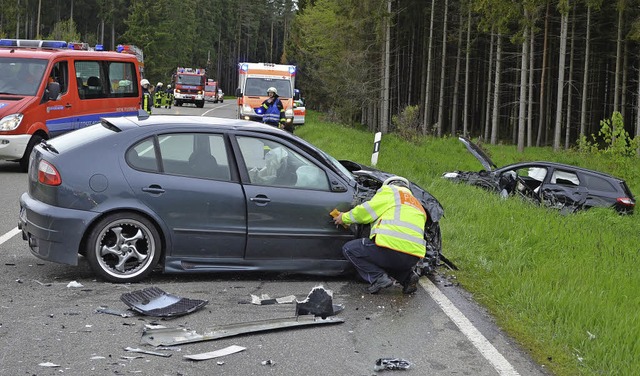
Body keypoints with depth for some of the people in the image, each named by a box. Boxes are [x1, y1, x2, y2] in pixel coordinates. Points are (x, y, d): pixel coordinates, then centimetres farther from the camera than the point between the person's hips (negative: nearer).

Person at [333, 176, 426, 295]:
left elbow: (367, 211, 3)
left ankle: (378, 277, -6)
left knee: (349, 249, 11)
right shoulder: (418, 206, 32)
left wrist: (345, 218, 18)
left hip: (392, 248, -7)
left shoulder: (391, 191, 12)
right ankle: (408, 276, 8)